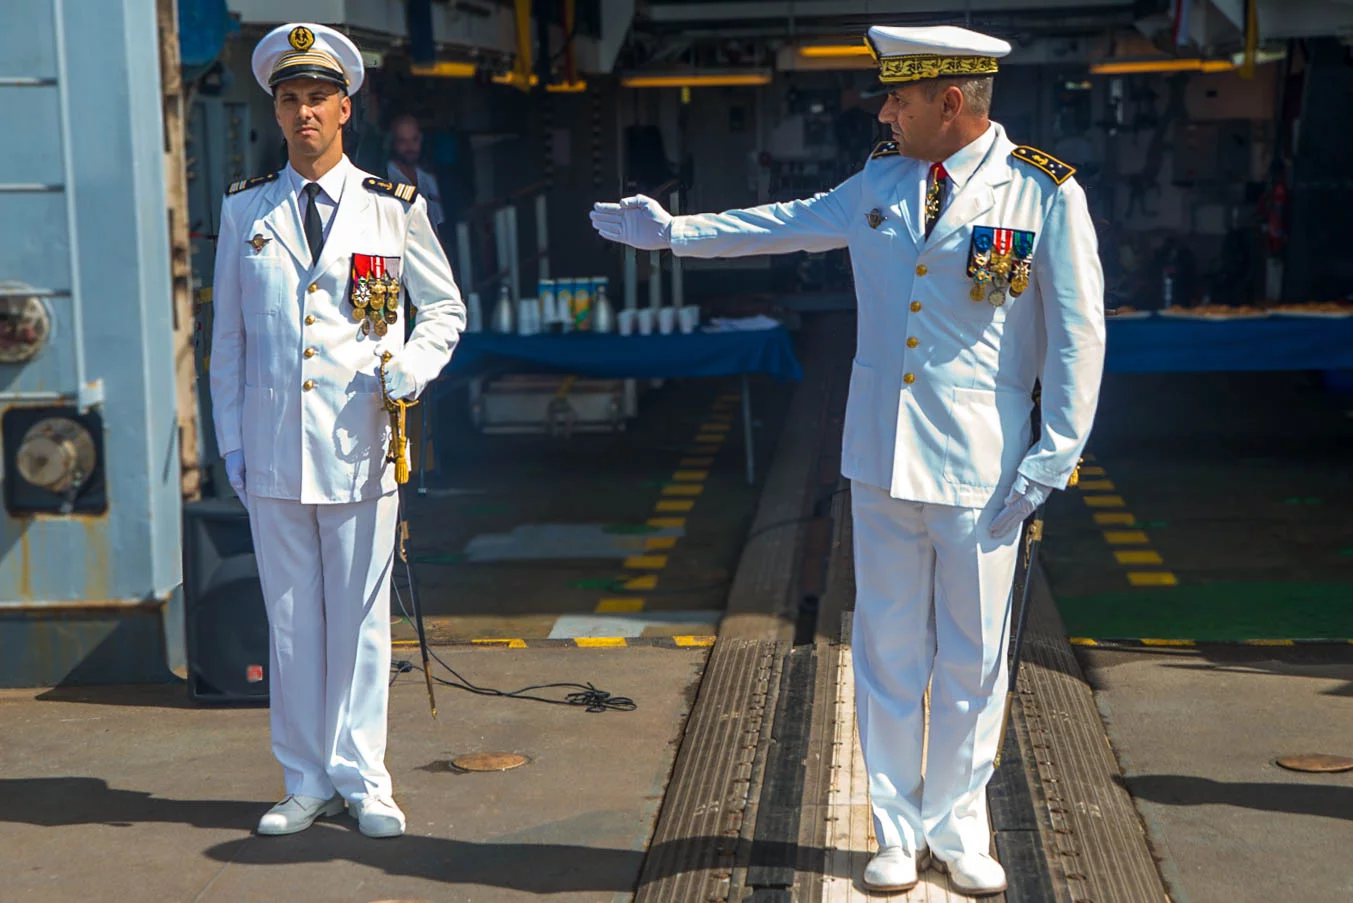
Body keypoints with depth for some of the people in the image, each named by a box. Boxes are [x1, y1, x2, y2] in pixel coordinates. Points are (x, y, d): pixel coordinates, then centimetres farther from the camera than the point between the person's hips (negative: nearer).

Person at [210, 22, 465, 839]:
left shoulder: (394, 208, 4)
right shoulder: (244, 209, 9)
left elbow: (446, 307, 14)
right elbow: (227, 336, 12)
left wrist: (415, 365, -5)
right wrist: (230, 441, 7)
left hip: (360, 447, -1)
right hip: (273, 452, 2)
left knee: (362, 620, 2)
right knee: (293, 621, 6)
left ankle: (363, 782, 14)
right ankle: (308, 782, 17)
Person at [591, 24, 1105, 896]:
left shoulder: (1046, 195, -6)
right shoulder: (881, 180, 9)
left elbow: (1077, 335, -6)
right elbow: (791, 224, 24)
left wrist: (1052, 460, -9)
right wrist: (674, 230, 26)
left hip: (982, 473, -4)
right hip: (884, 460, 4)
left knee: (972, 660, 5)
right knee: (889, 652, 7)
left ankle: (959, 831, 22)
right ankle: (900, 833, 19)